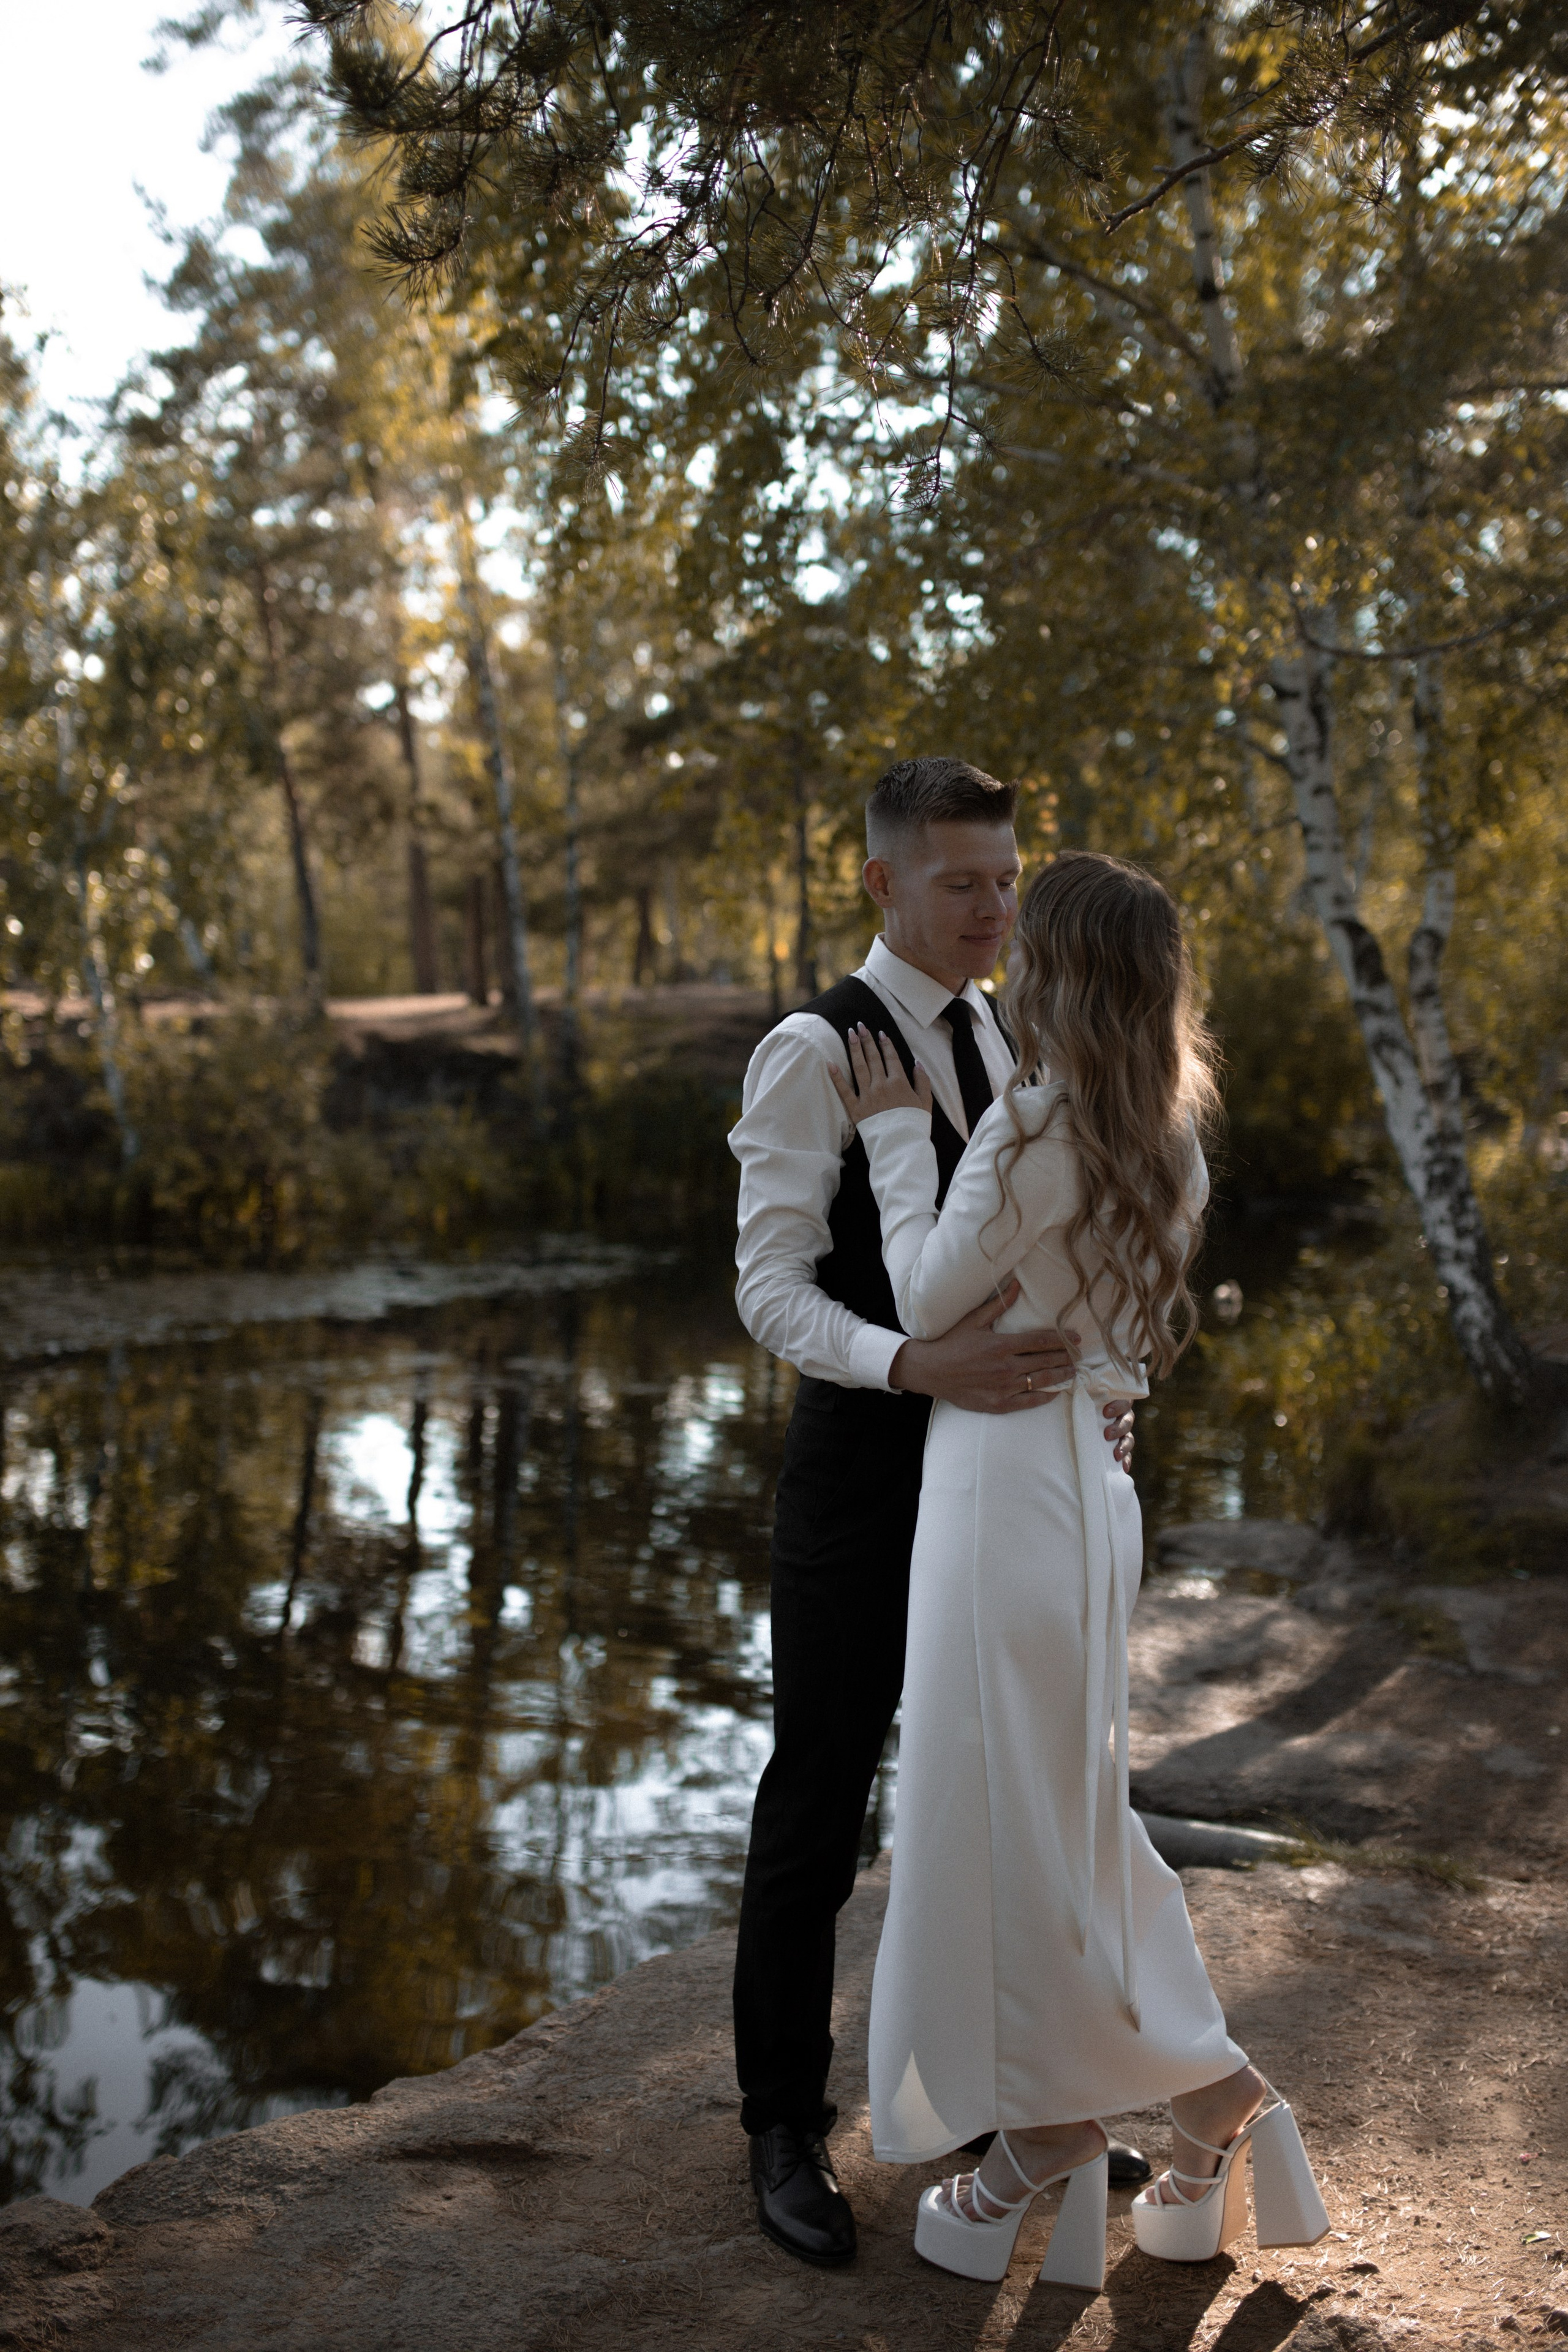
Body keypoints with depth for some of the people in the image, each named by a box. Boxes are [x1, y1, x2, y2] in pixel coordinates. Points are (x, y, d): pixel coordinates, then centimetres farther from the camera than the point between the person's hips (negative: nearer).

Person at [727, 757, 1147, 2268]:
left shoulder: (1007, 1043, 9)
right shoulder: (813, 1052, -13)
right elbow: (772, 1293, -18)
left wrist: (1096, 1392, -7)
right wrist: (923, 1366, -35)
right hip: (861, 1475, -7)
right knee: (816, 1810, 5)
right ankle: (786, 2128, 23)